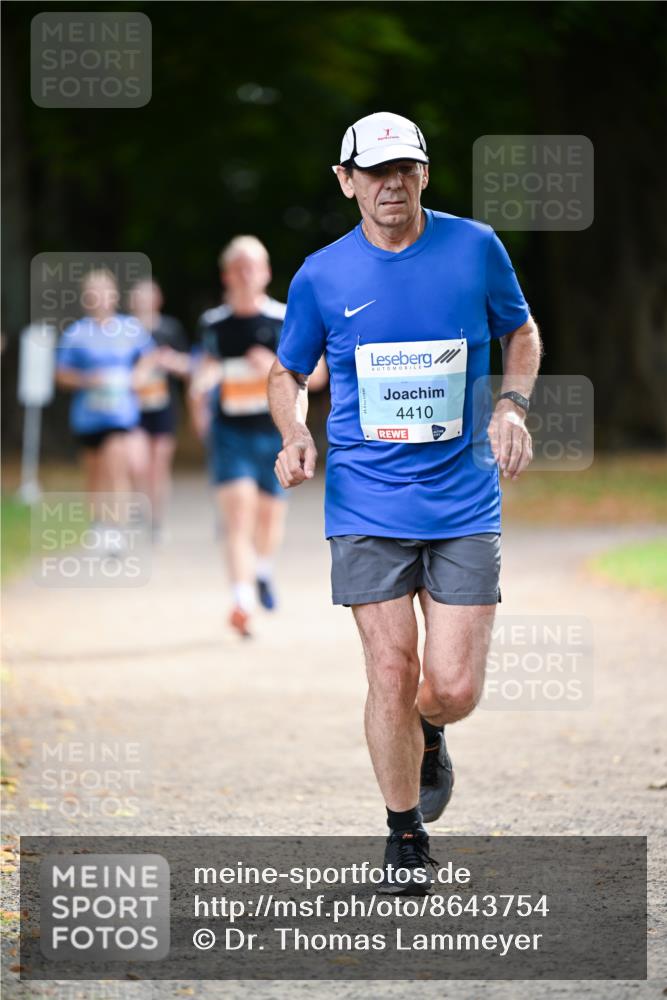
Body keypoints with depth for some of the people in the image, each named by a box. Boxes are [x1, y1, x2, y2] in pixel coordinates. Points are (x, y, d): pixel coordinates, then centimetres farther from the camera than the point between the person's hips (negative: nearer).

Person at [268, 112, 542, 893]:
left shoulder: (475, 247, 0)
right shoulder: (320, 277, 0)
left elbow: (520, 331, 16)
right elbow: (288, 372, 14)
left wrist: (511, 404, -2)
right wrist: (293, 432, -7)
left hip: (465, 501, 0)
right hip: (367, 504, 0)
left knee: (454, 689, -5)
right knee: (392, 675, -4)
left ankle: (428, 737, 32)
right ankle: (405, 834, 15)